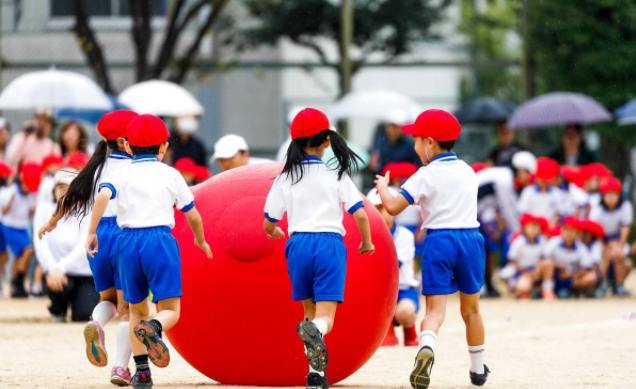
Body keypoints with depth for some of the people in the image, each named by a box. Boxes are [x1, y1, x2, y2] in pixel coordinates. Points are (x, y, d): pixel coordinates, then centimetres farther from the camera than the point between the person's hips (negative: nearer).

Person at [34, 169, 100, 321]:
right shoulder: (45, 209, -4)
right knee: (54, 284, -35)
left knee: (84, 316, -17)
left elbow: (83, 247, -21)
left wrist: (61, 268, -36)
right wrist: (52, 269, -31)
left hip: (85, 274, 0)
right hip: (56, 270, 0)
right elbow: (40, 243, -14)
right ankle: (58, 311, 3)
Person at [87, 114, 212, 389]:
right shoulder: (170, 175, 9)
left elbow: (103, 196, -13)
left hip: (129, 242, 2)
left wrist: (91, 232, -9)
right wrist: (200, 240, 31)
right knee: (170, 310, -3)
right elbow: (192, 215, 12)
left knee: (137, 308, 18)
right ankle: (153, 328, -39)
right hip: (161, 240, -2)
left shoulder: (121, 175, 9)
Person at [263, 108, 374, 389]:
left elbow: (269, 224, 6)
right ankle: (314, 331, -44)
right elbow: (360, 214, -1)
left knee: (310, 310, 18)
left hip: (299, 244, 1)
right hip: (331, 244, -1)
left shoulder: (286, 178, 5)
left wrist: (273, 232, 31)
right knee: (325, 317, -6)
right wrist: (367, 243, 17)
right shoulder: (337, 175, 3)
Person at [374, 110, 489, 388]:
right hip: (470, 239, 4)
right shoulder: (469, 172, 13)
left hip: (438, 240, -4)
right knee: (471, 308, 18)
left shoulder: (427, 176, -5)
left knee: (436, 308, -9)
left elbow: (393, 207, -10)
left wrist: (382, 186, 9)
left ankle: (426, 346, -39)